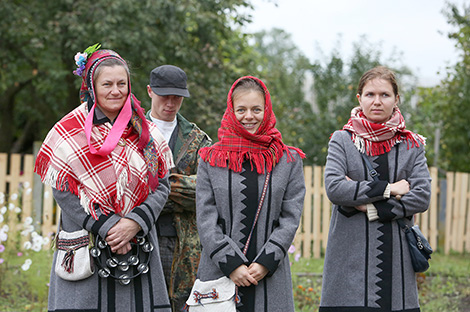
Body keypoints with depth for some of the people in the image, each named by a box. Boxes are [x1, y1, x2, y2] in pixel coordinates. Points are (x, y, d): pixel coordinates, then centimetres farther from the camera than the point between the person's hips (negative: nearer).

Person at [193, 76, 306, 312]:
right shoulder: (211, 160, 7)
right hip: (219, 273, 0)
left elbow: (291, 218, 3)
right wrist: (230, 263, -9)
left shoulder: (289, 160, 8)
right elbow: (205, 219, 1)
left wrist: (266, 262, -8)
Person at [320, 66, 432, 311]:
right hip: (351, 253, -1)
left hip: (396, 254, 2)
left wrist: (372, 209, -9)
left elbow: (422, 197, -1)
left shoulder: (412, 145, 10)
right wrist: (388, 189, -8)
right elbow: (334, 187, -9)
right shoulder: (342, 141, 6)